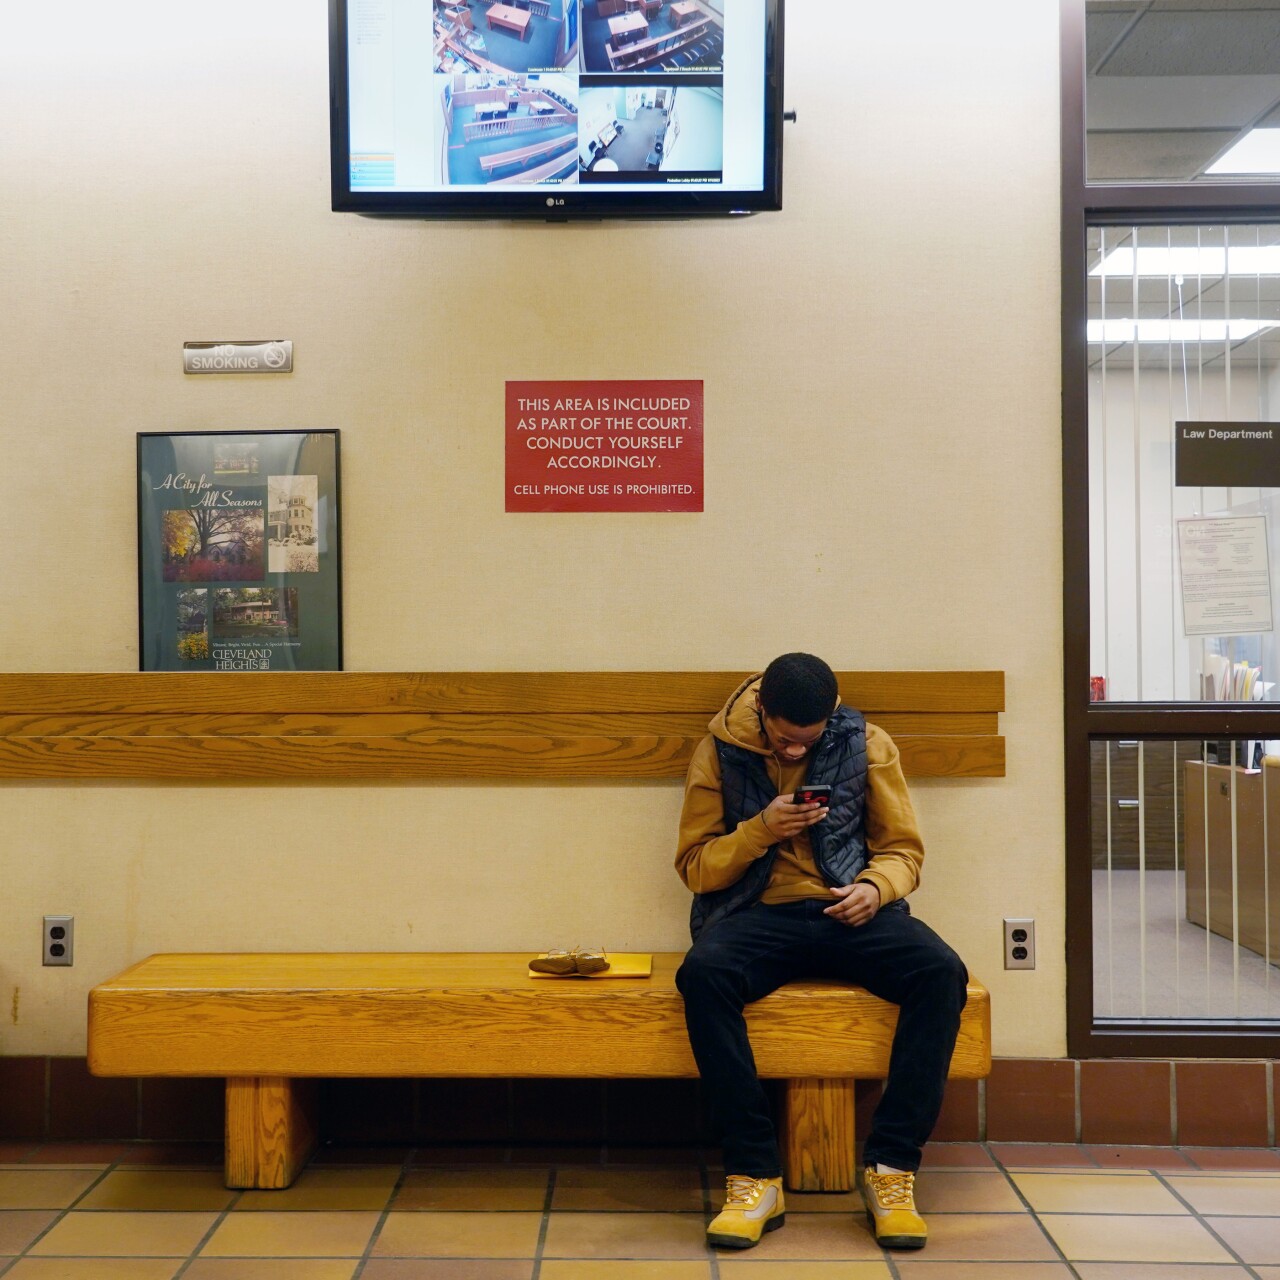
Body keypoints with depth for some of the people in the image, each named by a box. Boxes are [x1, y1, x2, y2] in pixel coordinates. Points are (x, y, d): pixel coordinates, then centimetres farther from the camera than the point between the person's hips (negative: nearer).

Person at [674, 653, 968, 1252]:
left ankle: (890, 1167, -21)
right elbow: (694, 865, 5)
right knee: (703, 973, -35)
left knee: (941, 972, -29)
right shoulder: (719, 752, 3)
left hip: (849, 912, 1)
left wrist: (876, 887, -14)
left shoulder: (868, 745, 5)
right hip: (757, 914, -1)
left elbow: (904, 849, 9)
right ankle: (755, 1175, -27)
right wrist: (760, 830, -13)